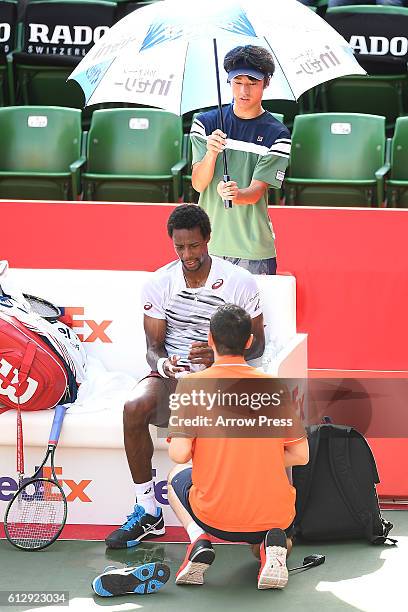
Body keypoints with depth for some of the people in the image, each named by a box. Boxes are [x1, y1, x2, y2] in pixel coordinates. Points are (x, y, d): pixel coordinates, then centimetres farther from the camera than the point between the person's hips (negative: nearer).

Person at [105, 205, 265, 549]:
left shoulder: (239, 282, -1)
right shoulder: (159, 284, 6)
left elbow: (257, 344, 2)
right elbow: (153, 346, 6)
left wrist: (218, 355, -18)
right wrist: (163, 363, -20)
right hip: (172, 374, 2)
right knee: (134, 407, -30)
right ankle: (148, 513, -17)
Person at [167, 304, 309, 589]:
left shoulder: (192, 384, -6)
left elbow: (179, 454, -12)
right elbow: (301, 455, 1)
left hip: (215, 517, -1)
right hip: (274, 514, 1)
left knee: (176, 477, 32)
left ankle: (199, 540, 3)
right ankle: (275, 541, -1)